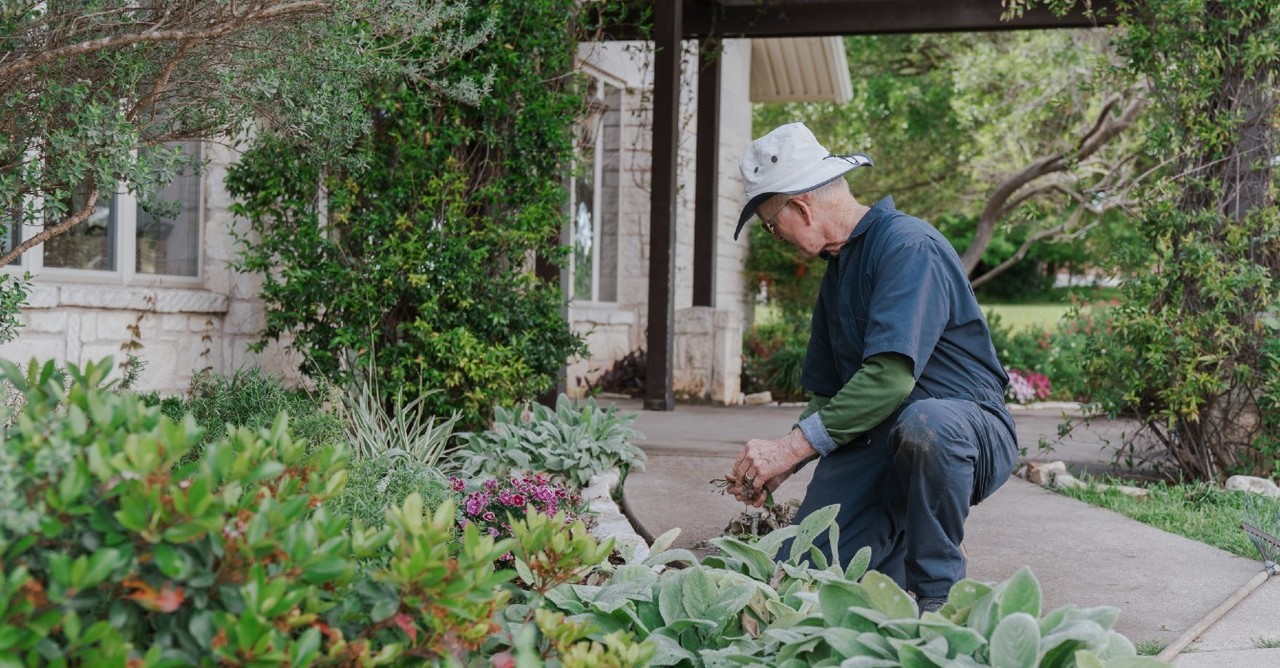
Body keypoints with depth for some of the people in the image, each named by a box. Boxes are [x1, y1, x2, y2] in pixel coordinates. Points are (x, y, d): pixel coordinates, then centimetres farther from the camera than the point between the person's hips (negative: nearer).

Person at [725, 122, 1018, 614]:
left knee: (924, 423, -42)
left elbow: (891, 375, -27)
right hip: (874, 444, 7)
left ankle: (938, 596, -22)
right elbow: (828, 396, 20)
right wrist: (776, 467, 3)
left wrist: (792, 446, -26)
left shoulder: (909, 246, -15)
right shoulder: (837, 270, 17)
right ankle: (904, 563, 16)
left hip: (968, 431, -7)